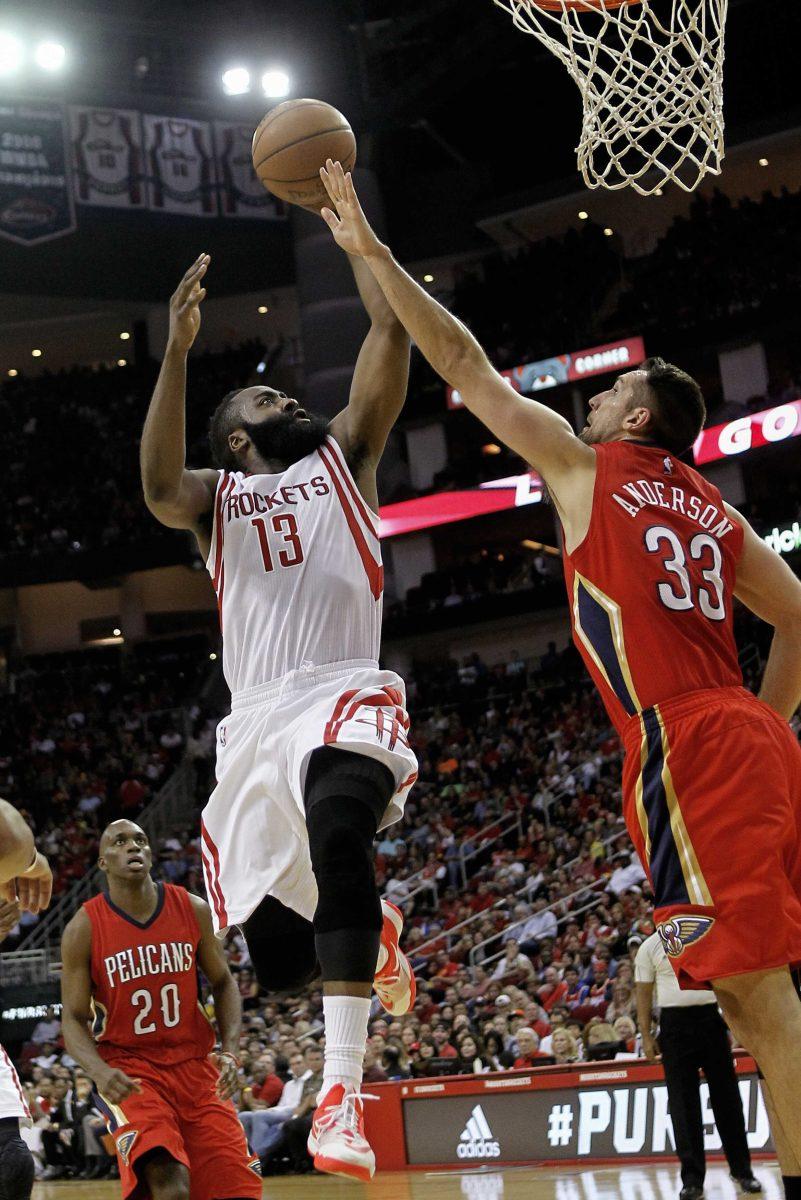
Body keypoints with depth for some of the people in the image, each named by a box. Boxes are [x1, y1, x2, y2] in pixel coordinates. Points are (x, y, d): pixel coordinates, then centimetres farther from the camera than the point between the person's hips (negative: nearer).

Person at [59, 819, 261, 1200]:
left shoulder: (193, 910, -1)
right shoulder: (84, 928, -8)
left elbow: (223, 984, 10)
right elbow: (73, 1019, -6)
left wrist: (230, 1052, -6)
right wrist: (100, 1072, -25)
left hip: (195, 1064, 4)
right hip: (128, 1071, -4)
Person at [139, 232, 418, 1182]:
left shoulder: (342, 459, 20)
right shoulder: (216, 497, 19)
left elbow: (390, 335, 10)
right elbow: (158, 487, -7)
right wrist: (178, 349, -13)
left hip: (345, 697, -3)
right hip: (256, 722, 3)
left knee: (337, 830, -38)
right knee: (277, 962, 1)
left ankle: (342, 1091, -39)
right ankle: (369, 929, 39)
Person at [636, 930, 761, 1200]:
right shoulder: (650, 947, 4)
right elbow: (644, 993, 4)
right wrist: (646, 1036, -2)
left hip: (712, 1018, 1)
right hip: (674, 1023, -1)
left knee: (726, 1097, 5)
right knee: (683, 1104, -2)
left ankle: (741, 1169, 16)